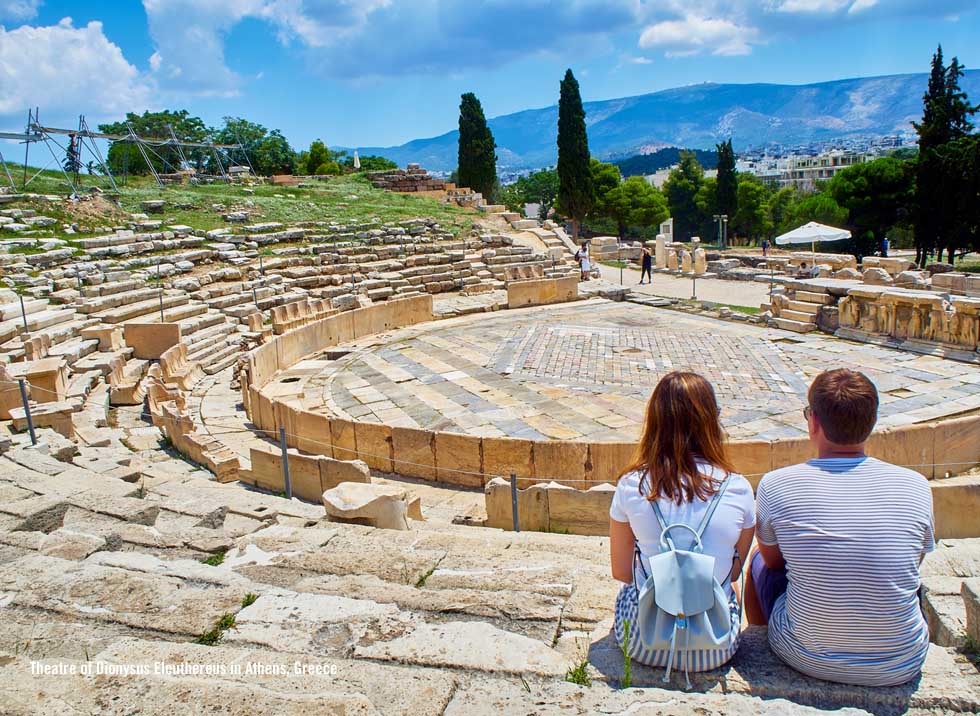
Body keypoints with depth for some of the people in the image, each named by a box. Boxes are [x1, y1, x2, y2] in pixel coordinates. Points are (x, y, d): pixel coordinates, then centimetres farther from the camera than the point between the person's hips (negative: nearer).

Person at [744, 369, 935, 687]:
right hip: (900, 669, 2)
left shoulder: (775, 485, -16)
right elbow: (914, 562, 9)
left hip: (806, 660, -2)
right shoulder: (916, 486, -11)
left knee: (759, 562, 25)